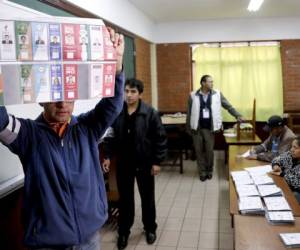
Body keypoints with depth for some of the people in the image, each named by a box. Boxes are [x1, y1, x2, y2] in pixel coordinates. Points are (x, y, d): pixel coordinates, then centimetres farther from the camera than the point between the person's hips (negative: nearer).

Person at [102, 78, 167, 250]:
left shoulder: (150, 113, -12)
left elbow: (160, 138, -9)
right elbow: (110, 136, 6)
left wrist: (157, 161, -10)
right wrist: (107, 156, -1)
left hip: (144, 163, -2)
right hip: (123, 163, 2)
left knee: (147, 197, 14)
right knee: (125, 198, 12)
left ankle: (150, 228, 34)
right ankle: (124, 231, 29)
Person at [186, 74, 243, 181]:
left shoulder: (217, 94, 0)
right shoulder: (193, 96, -2)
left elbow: (228, 106, 4)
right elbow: (189, 113, 3)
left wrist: (238, 115, -5)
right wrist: (188, 128, 3)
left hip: (209, 128, 0)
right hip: (197, 128, 0)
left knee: (209, 150, 5)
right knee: (199, 150, 7)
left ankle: (209, 170, 25)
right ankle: (202, 172, 20)